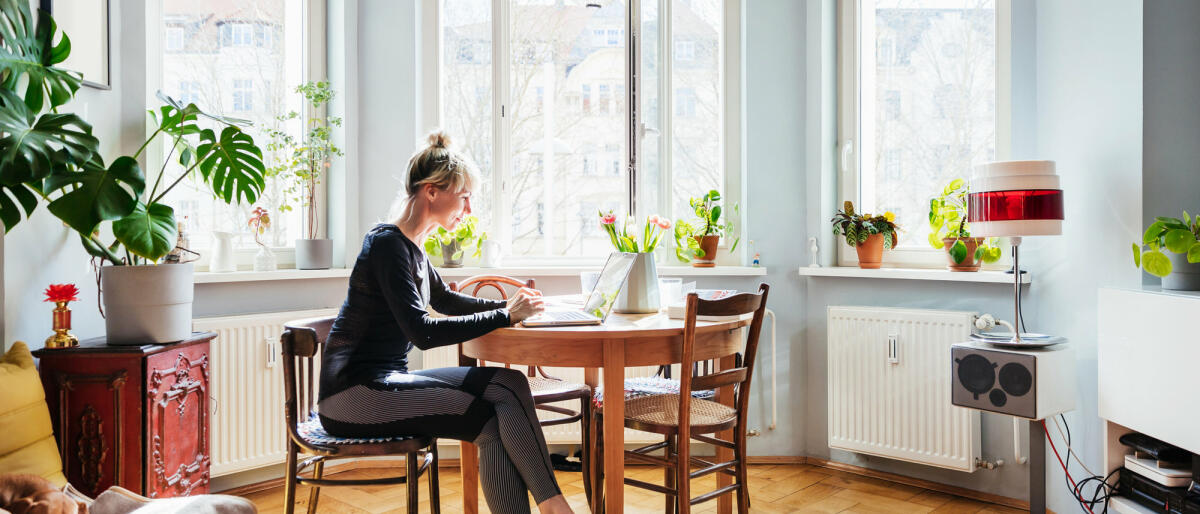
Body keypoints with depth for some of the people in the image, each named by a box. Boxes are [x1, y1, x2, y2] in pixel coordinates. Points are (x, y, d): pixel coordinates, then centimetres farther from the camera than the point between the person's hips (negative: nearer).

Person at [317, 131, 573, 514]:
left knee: (508, 383, -10)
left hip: (386, 380, 9)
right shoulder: (388, 244, -15)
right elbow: (423, 333, -24)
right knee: (493, 423, -21)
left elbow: (445, 300, 29)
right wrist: (504, 317, -18)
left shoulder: (411, 248, 14)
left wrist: (506, 306, 13)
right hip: (353, 394, -9)